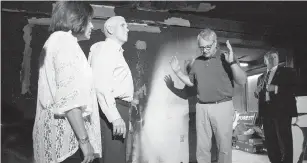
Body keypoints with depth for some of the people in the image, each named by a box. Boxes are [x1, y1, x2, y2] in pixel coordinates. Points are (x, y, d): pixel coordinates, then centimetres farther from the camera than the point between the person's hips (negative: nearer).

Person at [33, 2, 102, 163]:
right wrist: (84, 140, -21)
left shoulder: (55, 41, 19)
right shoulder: (65, 42, -12)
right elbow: (69, 98, -22)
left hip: (56, 131, 10)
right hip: (66, 137, -10)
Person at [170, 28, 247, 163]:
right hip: (201, 107, 4)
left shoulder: (226, 58, -4)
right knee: (202, 147, 11)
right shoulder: (197, 62, 11)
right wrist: (177, 71, 7)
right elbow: (191, 82, 21)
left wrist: (232, 62, -24)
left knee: (224, 146, 5)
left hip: (222, 106, -4)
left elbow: (242, 81, -10)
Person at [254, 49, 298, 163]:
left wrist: (276, 88, -17)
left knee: (284, 141, -8)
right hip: (266, 111, 5)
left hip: (282, 111, -5)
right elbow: (258, 95, 23)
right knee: (270, 142, 7)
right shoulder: (261, 77, 20)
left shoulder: (288, 72, 5)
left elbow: (295, 88, -7)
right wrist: (257, 92, 0)